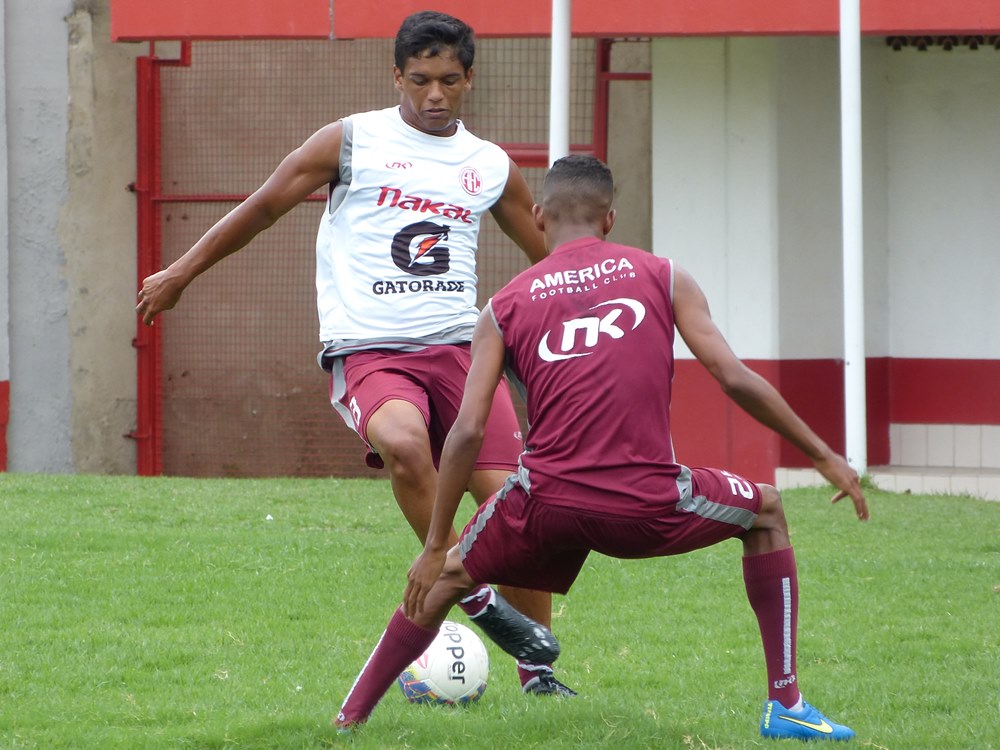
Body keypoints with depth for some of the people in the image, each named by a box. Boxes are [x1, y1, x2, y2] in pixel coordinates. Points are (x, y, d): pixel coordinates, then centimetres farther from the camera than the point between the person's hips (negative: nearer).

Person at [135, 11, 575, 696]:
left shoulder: (492, 167, 14)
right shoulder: (352, 142, 5)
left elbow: (551, 258, 26)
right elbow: (263, 208, 12)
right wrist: (181, 273, 16)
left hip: (460, 346, 3)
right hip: (369, 350, -3)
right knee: (402, 441, -36)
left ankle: (536, 669, 5)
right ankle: (466, 592, -18)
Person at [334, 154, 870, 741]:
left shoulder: (506, 306, 11)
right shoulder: (662, 276, 10)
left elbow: (468, 432, 4)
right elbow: (734, 379, 3)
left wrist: (436, 546, 8)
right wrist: (826, 457, 11)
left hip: (546, 505, 1)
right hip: (649, 505, -1)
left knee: (448, 578, 29)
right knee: (766, 513, 26)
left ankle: (351, 718, 27)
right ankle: (786, 705, 20)